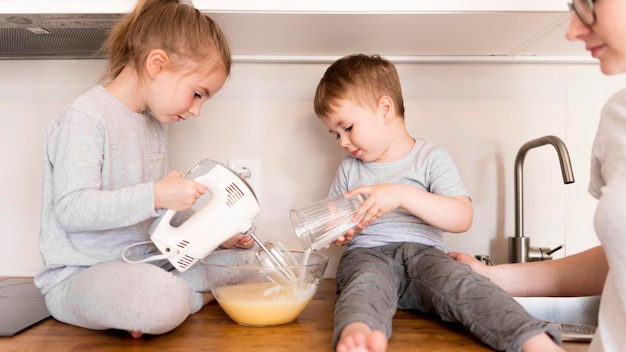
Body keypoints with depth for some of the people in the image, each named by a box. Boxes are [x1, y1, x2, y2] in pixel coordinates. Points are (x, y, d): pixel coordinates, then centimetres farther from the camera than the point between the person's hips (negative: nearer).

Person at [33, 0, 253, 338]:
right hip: (78, 273, -8)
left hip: (145, 260, 9)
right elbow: (72, 210, -24)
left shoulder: (153, 124, 11)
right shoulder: (85, 116, -15)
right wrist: (155, 194, -32)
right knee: (163, 300, -39)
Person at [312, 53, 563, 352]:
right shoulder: (349, 168, 19)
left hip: (423, 252, 0)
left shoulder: (431, 158, 6)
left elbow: (462, 218, -7)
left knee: (462, 284, -33)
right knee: (366, 287, -35)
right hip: (367, 254, 1)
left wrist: (402, 195, -19)